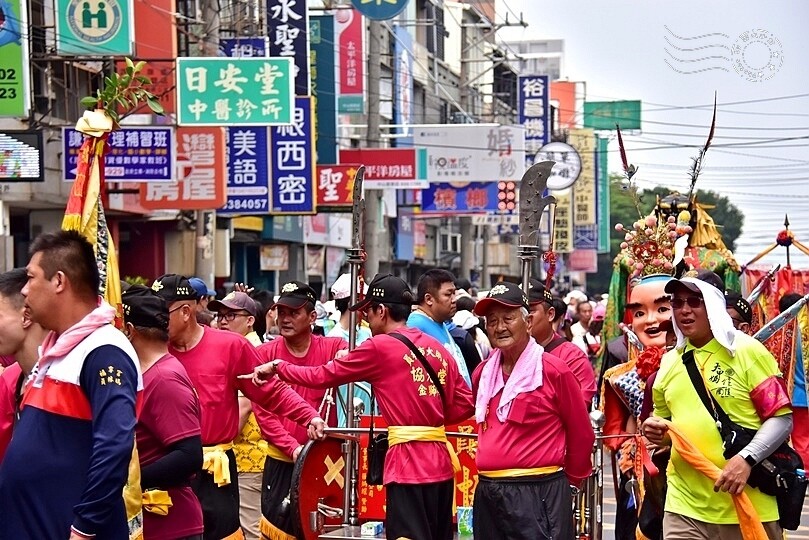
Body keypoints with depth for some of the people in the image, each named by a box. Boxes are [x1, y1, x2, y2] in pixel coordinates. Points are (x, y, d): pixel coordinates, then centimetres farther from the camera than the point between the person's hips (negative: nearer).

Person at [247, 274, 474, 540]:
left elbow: (323, 376, 1)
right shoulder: (438, 349, 12)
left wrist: (277, 367, 14)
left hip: (408, 463, -7)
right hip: (440, 462, 7)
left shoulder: (380, 347, -5)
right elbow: (465, 402, 10)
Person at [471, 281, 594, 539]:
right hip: (487, 495, 6)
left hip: (538, 495, -6)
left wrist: (571, 479, 10)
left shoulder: (553, 371, -8)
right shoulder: (483, 373, 9)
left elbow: (581, 433, 0)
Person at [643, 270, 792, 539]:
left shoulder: (748, 351, -4)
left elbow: (782, 418, -7)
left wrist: (746, 459, -21)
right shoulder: (670, 361, 12)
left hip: (747, 504, -4)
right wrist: (657, 430, 1)